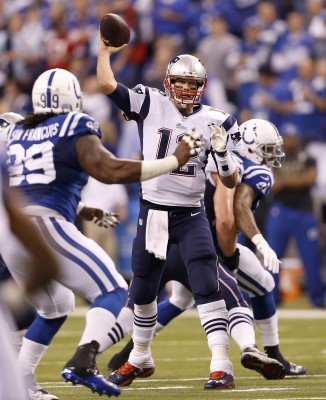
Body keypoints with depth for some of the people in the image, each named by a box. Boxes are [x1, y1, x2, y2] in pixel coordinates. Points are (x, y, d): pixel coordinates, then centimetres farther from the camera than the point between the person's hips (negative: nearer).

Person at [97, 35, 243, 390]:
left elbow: (231, 183, -1)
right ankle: (140, 358, 37)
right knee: (142, 291, 15)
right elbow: (106, 84, -12)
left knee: (206, 286, -16)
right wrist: (105, 50, -6)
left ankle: (221, 366, -18)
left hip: (191, 216, -2)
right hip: (152, 212, 2)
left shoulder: (214, 122, -2)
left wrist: (222, 153, -17)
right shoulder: (151, 105, -2)